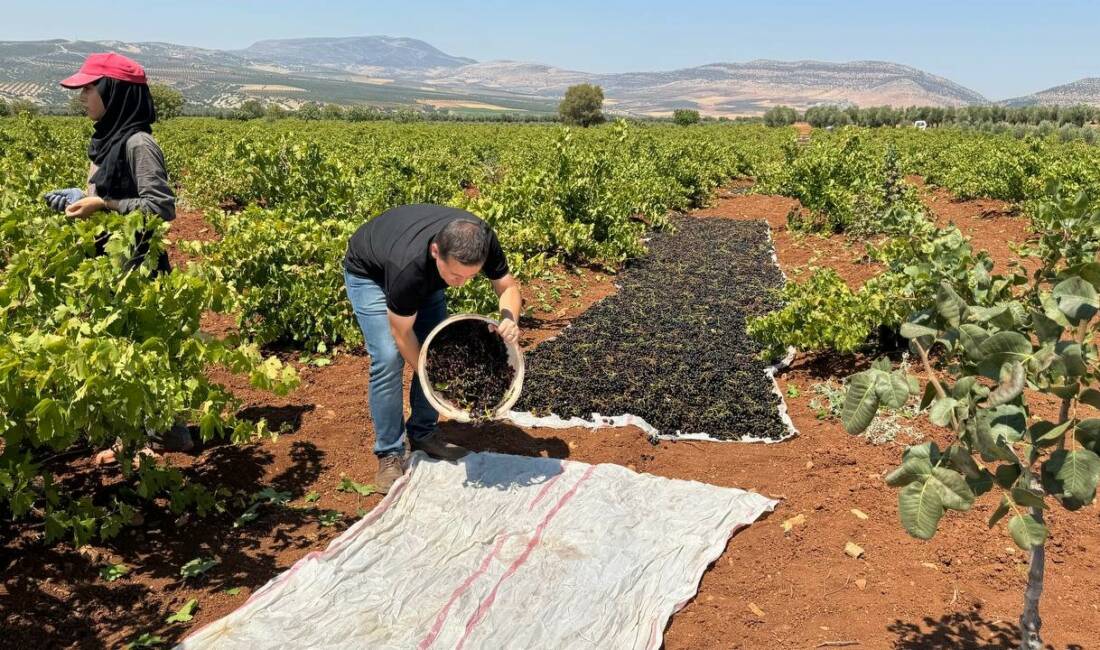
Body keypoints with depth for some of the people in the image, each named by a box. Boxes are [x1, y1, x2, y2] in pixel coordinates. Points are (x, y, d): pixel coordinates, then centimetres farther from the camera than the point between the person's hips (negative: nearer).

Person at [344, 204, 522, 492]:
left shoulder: (482, 240, -33)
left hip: (425, 277, 5)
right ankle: (390, 454, -4)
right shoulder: (410, 266, -45)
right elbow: (402, 333, -29)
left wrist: (509, 318, -39)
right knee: (389, 358, -18)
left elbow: (508, 285, -17)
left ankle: (422, 434, 16)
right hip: (370, 274, -5)